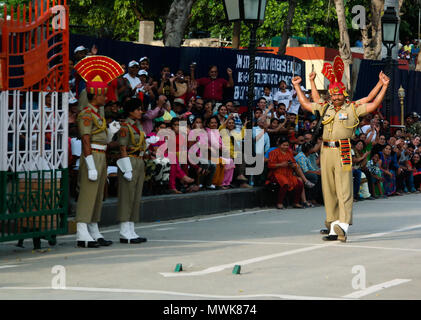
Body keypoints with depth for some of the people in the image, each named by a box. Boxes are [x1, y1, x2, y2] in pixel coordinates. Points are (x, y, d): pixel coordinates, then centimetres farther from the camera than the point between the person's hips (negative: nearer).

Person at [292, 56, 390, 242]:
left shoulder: (353, 108, 4)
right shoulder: (325, 108, 16)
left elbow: (373, 105, 2)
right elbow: (305, 103, 26)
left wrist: (384, 86, -2)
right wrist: (297, 86, 29)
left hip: (343, 152, -5)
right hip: (326, 151, 5)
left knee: (344, 190, -11)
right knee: (328, 190, 8)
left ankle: (343, 226, -21)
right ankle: (332, 223, 18)